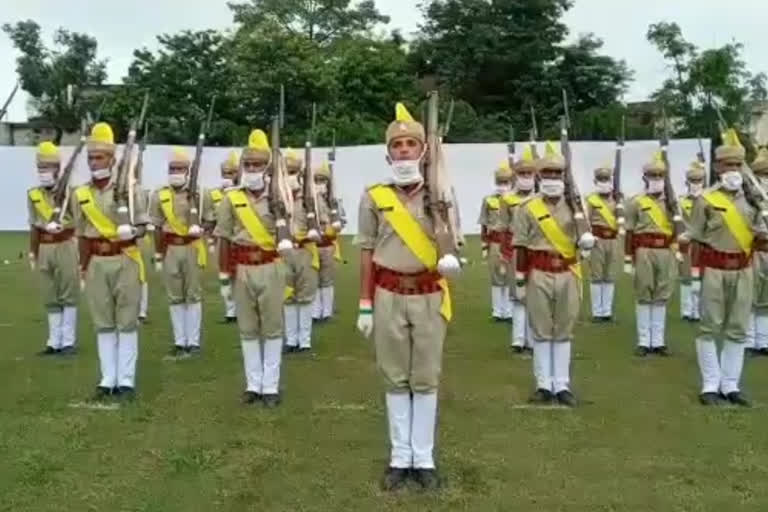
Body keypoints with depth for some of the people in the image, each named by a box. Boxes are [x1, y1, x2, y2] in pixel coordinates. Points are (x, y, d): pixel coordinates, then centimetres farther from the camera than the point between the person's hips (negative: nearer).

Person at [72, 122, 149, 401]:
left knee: (127, 322, 2)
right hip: (97, 263, 3)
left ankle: (126, 380, 9)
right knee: (103, 323, 9)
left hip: (126, 260, -3)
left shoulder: (128, 190, -4)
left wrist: (132, 232, -19)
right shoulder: (80, 195, 5)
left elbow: (143, 225, 3)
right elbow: (82, 235, 10)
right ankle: (108, 378, 18)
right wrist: (83, 267, 10)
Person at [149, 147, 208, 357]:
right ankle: (179, 341, 17)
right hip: (170, 249, 2)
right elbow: (157, 227, 6)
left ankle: (194, 341, 12)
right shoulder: (160, 195, 3)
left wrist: (200, 228, -18)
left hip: (193, 248, -2)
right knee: (174, 297, 8)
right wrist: (158, 255, 4)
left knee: (194, 295, 3)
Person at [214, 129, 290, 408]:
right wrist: (224, 276, 1)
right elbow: (224, 239, 3)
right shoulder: (231, 198, 1)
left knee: (272, 329, 5)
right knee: (247, 329, 10)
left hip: (271, 268, -1)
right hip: (241, 270, 1)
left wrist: (287, 242, -18)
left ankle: (271, 386, 14)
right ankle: (253, 384, 22)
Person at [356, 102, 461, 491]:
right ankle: (400, 457, 19)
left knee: (426, 379, 6)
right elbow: (367, 252, 3)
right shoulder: (374, 197, 0)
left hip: (429, 296, 0)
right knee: (396, 379, 8)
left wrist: (451, 261, -17)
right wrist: (365, 305, 2)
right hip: (389, 296, 0)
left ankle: (424, 458, 17)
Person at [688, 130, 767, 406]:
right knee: (710, 328, 1)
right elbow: (696, 239, -4)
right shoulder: (706, 200, -6)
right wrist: (695, 271, -9)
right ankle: (710, 386, 10)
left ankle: (730, 385, 18)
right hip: (714, 269, -5)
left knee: (738, 330, 8)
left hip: (743, 270, 5)